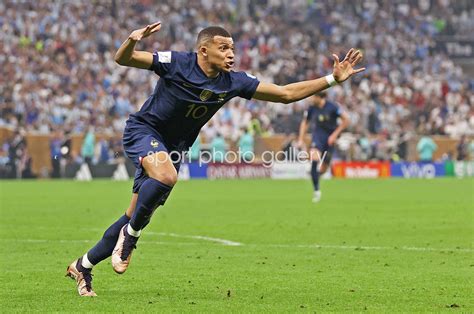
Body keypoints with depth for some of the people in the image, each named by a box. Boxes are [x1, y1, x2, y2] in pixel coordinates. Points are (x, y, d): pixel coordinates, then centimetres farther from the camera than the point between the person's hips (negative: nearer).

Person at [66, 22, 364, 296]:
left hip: (173, 147, 6)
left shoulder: (233, 82, -7)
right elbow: (123, 59, -16)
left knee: (137, 217, 4)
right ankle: (131, 234, -14)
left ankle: (83, 266, 19)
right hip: (143, 130, -6)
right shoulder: (177, 63, -19)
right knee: (166, 176, -37)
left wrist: (332, 79, -11)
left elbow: (286, 93, -4)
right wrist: (133, 40, -40)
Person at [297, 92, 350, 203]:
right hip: (317, 136, 1)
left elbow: (346, 120, -8)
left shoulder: (332, 107, -15)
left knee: (323, 169, 4)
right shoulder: (311, 108, -6)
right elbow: (305, 122, 11)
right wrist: (301, 139, 6)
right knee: (314, 159, -26)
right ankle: (316, 190, -22)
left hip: (329, 139, -1)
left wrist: (335, 135, -12)